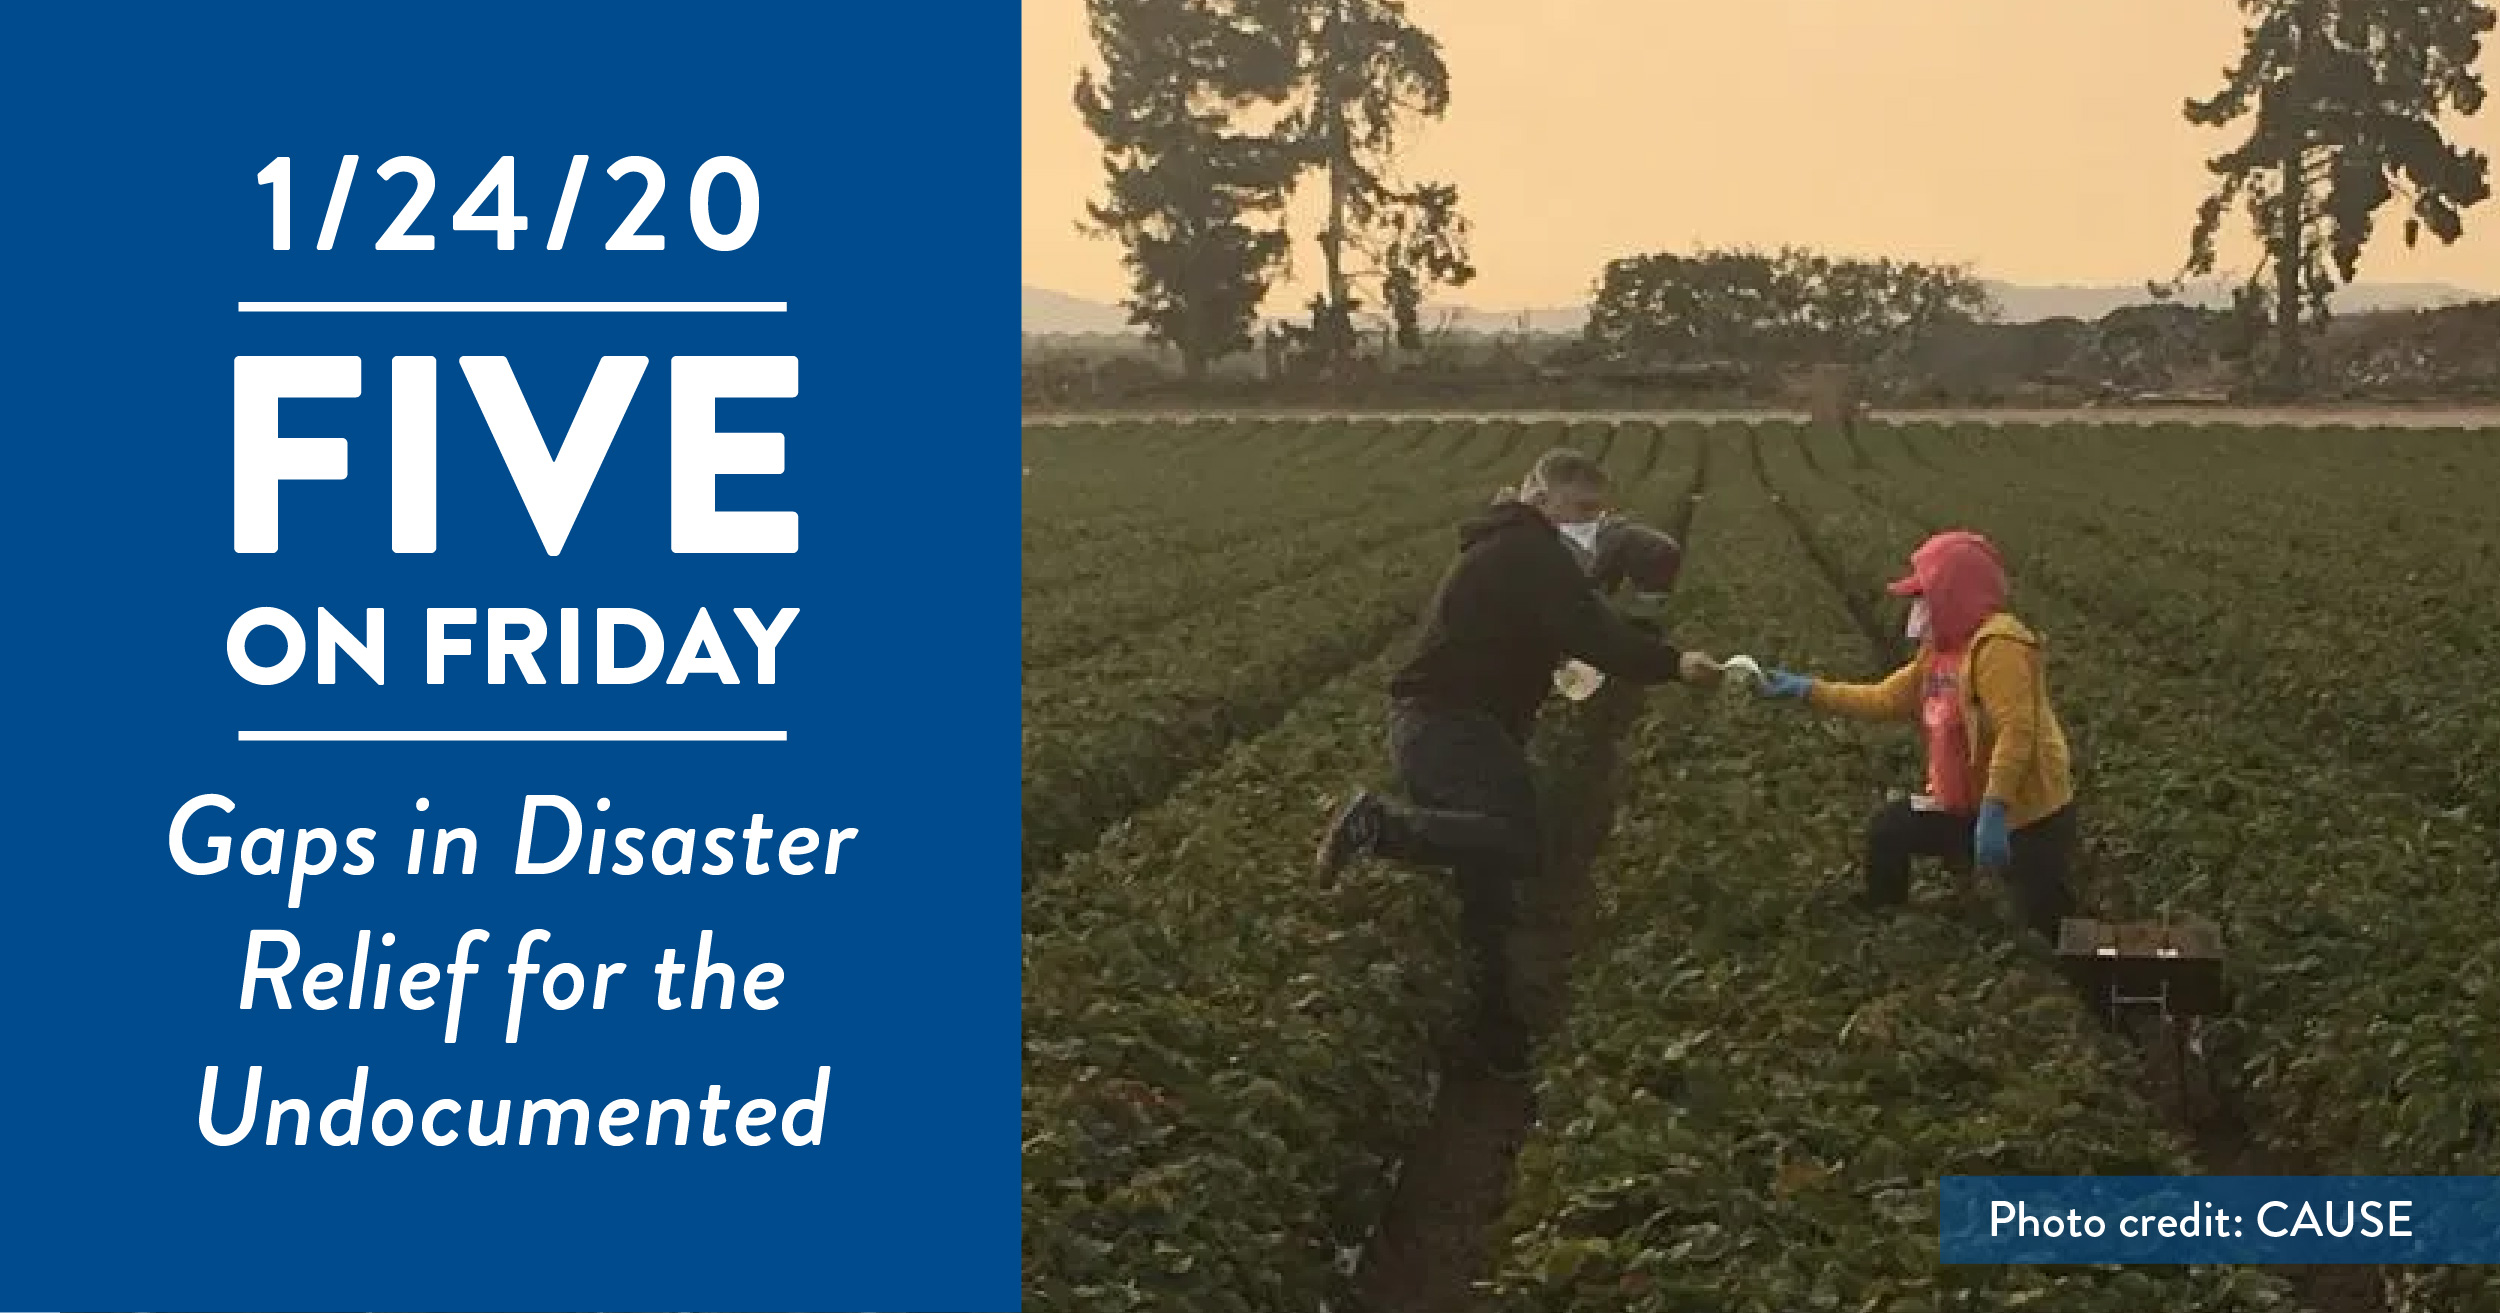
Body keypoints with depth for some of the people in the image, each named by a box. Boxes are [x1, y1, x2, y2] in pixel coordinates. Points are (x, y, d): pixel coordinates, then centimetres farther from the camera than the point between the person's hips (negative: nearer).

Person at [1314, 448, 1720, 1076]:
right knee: (1519, 846, -29)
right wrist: (1671, 664, -27)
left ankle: (1497, 1037, 18)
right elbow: (1591, 634, -24)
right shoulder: (1532, 552, -11)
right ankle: (1378, 824, -19)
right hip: (1449, 725, -11)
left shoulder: (1512, 550, 24)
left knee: (1488, 888, 13)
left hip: (1441, 724, 11)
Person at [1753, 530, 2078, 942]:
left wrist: (1993, 812, -34)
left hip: (2030, 812, -10)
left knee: (2047, 932, -8)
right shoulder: (1940, 650, 9)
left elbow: (2017, 732, -30)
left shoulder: (1997, 645, -23)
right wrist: (1805, 690, 11)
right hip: (1971, 804, 10)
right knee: (1889, 832, 18)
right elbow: (1885, 699, 14)